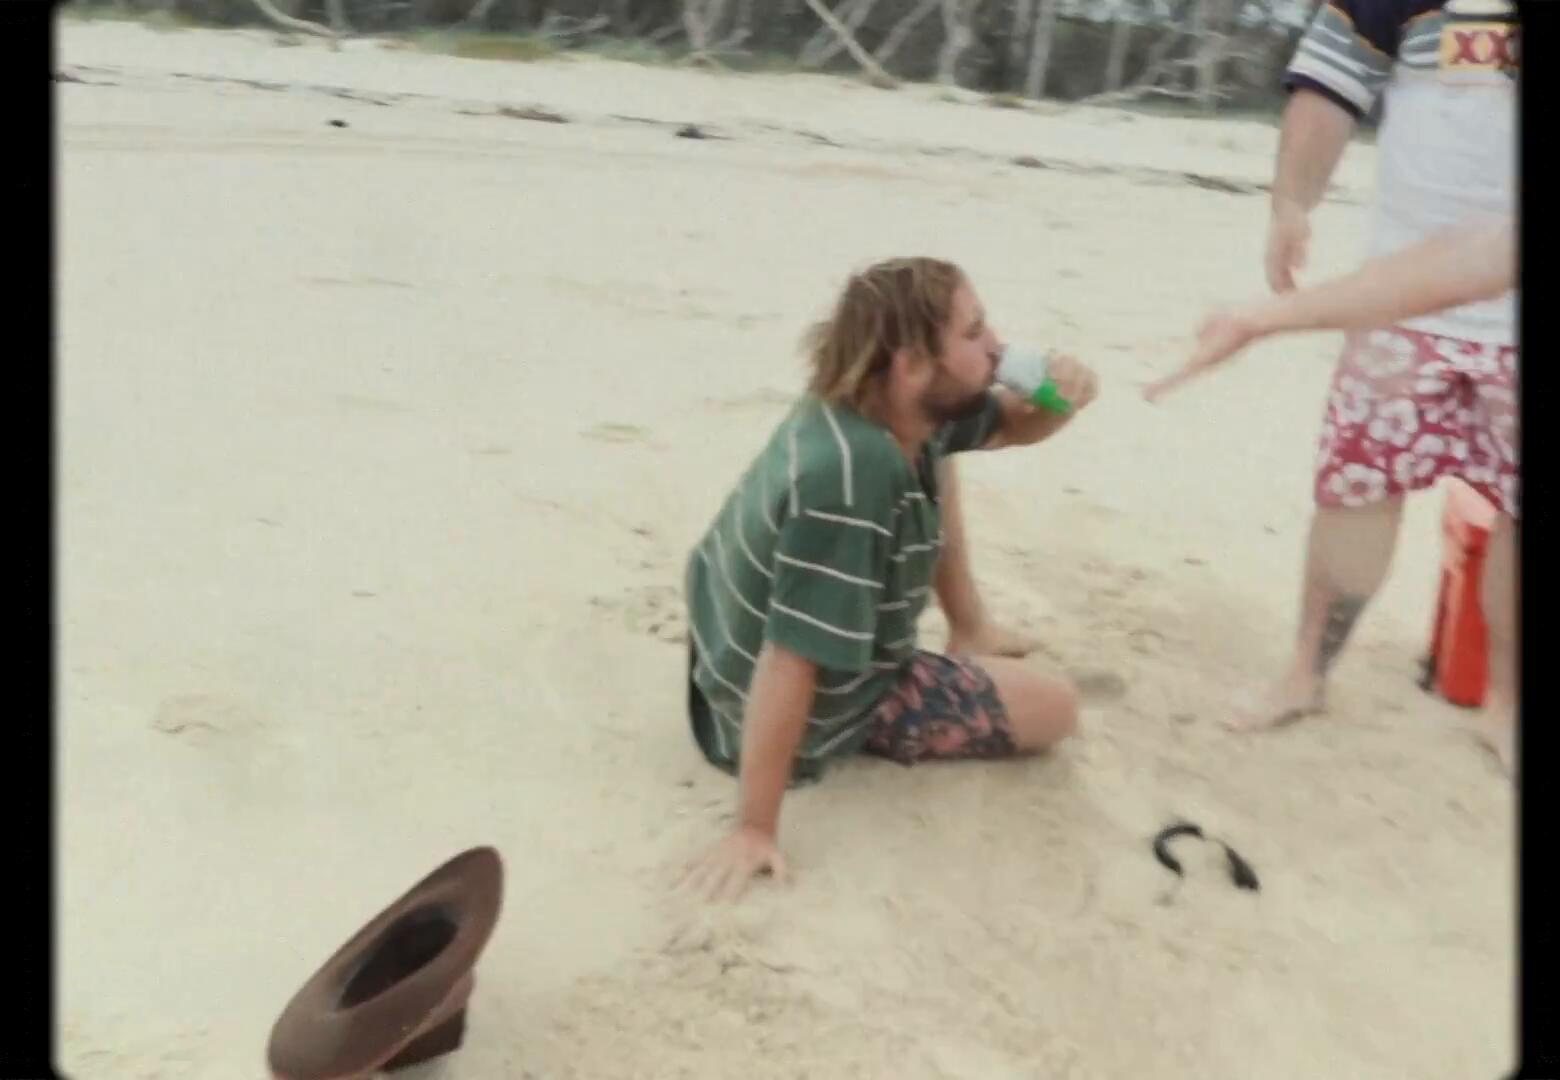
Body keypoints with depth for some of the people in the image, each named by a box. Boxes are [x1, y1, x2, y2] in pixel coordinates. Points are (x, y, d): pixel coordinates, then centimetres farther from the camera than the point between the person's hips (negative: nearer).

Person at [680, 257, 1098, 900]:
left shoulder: (903, 409, -11)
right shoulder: (847, 479, -39)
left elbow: (1012, 426, 7)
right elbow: (788, 662, -37)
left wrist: (1061, 398, -17)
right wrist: (755, 831, -32)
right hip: (818, 706, -8)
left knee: (937, 463, 14)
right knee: (1055, 708, 1)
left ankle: (969, 640, 23)